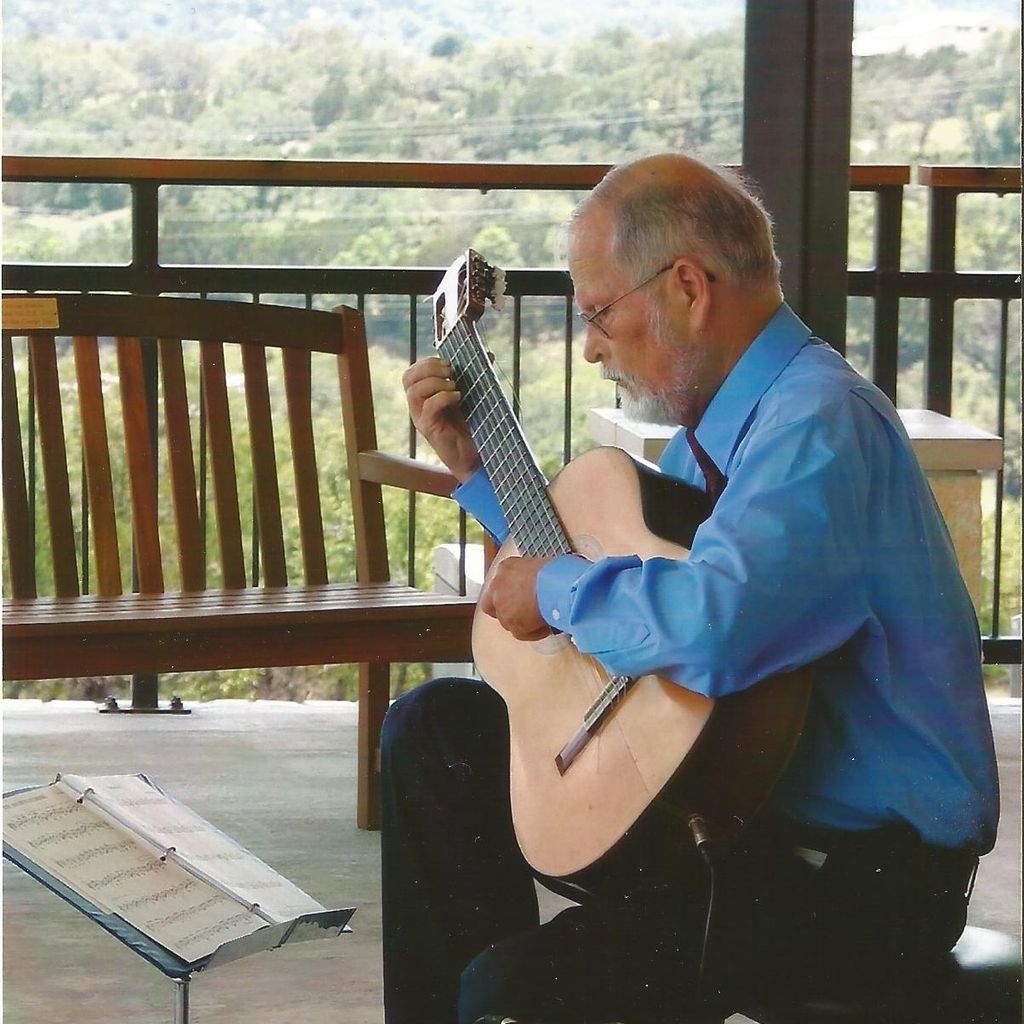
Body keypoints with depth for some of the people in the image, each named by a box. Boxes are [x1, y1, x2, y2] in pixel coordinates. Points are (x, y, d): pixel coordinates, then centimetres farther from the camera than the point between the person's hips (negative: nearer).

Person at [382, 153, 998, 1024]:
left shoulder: (822, 425, -22)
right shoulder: (715, 425, 9)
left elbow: (711, 626, -40)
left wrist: (556, 589, -22)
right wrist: (477, 469, 21)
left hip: (862, 869, -10)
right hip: (725, 790, 10)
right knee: (435, 730, 11)